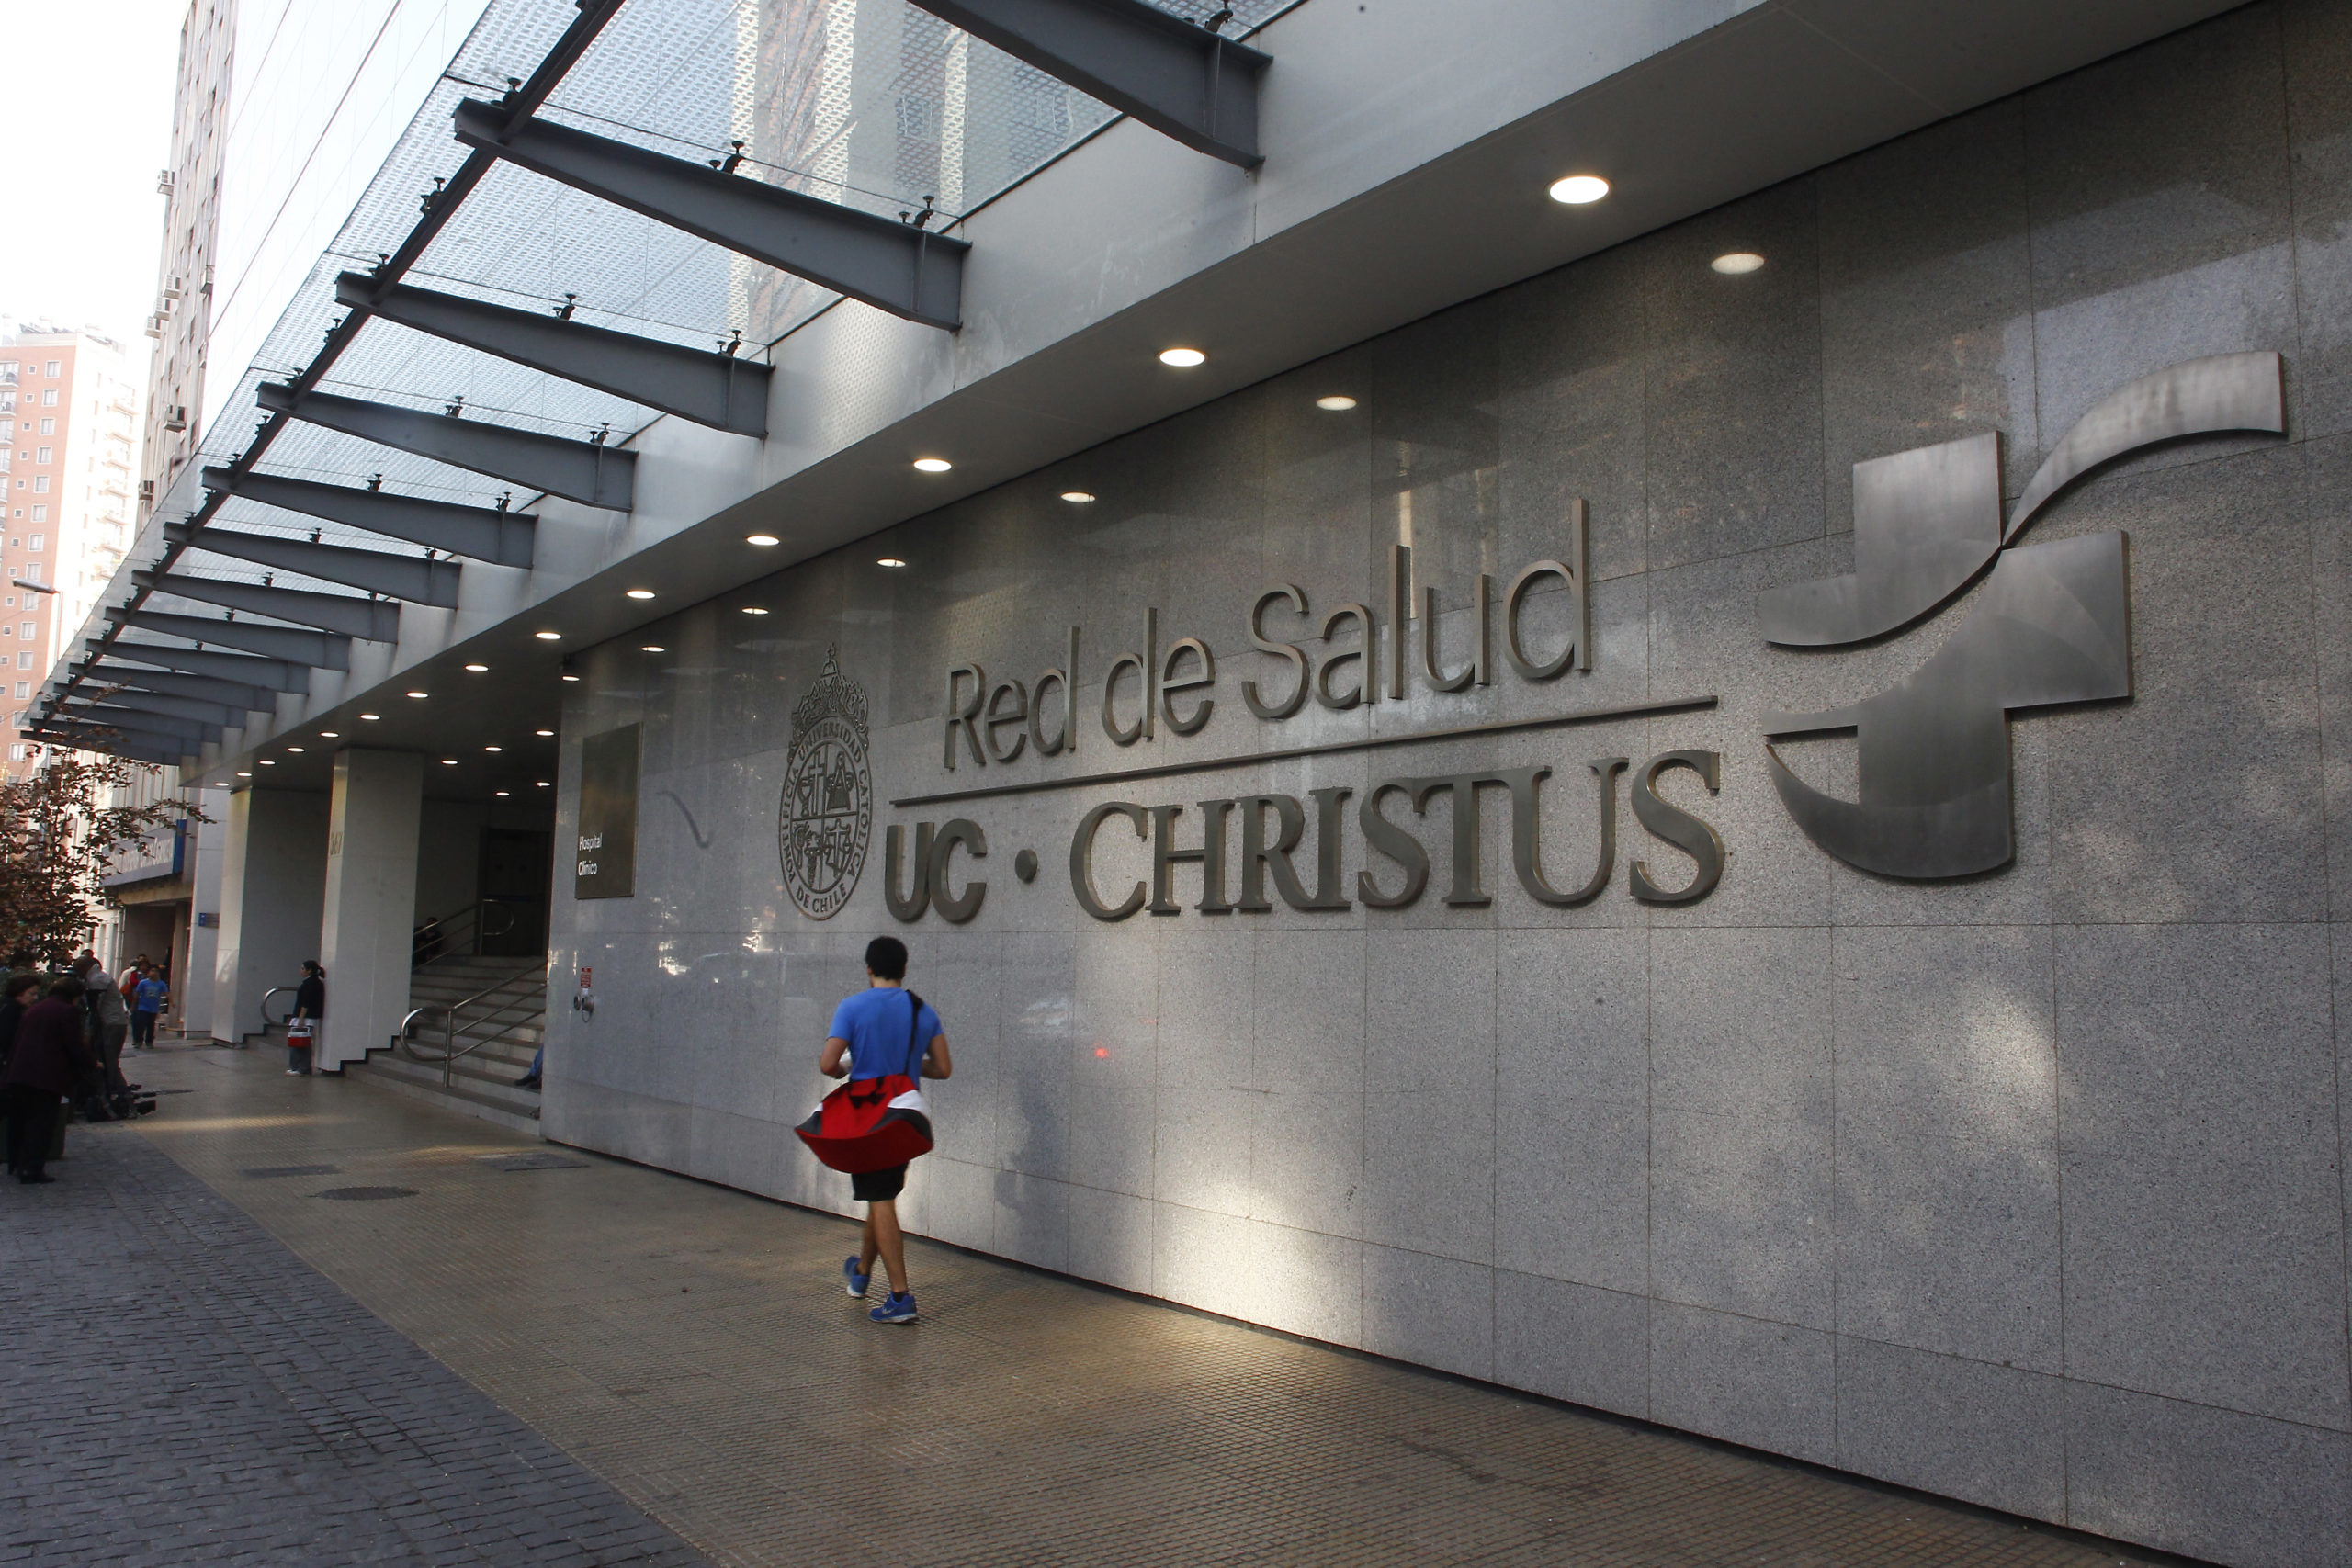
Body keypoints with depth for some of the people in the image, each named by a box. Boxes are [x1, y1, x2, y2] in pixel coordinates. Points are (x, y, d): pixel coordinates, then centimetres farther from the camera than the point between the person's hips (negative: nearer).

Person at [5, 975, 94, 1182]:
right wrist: (90, 1062, 6)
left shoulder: (33, 1009, 16)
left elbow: (18, 1040, 17)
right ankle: (31, 1169, -5)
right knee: (41, 1122, -2)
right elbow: (75, 1046, -10)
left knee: (19, 1121, 17)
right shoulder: (69, 1011, -8)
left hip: (20, 1072, 7)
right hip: (47, 1077, -7)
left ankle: (17, 1164, 26)